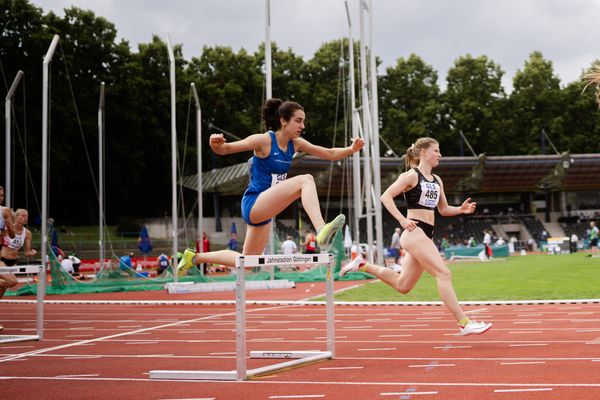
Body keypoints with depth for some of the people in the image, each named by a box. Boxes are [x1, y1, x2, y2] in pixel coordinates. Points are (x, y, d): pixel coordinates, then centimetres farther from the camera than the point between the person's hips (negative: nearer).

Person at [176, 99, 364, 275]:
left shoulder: (295, 143, 7)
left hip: (265, 210, 8)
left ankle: (195, 257, 34)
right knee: (306, 180, -26)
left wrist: (351, 149, -9)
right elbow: (225, 149, -12)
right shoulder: (263, 140, -13)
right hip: (254, 203, -8)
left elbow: (330, 154, 9)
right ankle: (321, 230, -43)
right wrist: (216, 144, -34)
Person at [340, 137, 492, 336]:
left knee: (402, 285, 13)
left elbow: (443, 209, 23)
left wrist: (461, 209, 3)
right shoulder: (411, 176, -5)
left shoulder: (437, 180, 18)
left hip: (426, 235, 9)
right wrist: (402, 220, -19)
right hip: (415, 232, -9)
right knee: (444, 274, -15)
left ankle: (363, 265, 26)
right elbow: (386, 196, -10)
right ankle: (464, 323, -15)